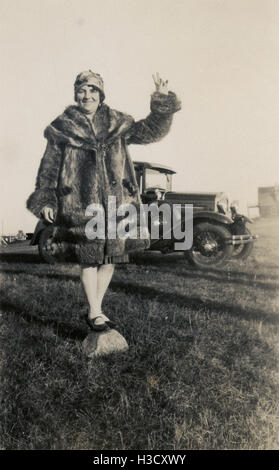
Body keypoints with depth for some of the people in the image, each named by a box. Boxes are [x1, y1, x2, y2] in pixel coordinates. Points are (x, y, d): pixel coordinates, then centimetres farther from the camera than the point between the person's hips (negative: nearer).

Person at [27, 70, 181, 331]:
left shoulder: (117, 123, 13)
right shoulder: (62, 127, 7)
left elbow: (150, 131, 14)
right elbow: (49, 167, 8)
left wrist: (162, 100, 1)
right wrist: (45, 200, 2)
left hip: (115, 201, 3)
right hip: (79, 203, -3)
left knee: (111, 256, 6)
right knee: (89, 257, -2)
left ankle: (96, 308, 24)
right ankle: (94, 313, 14)